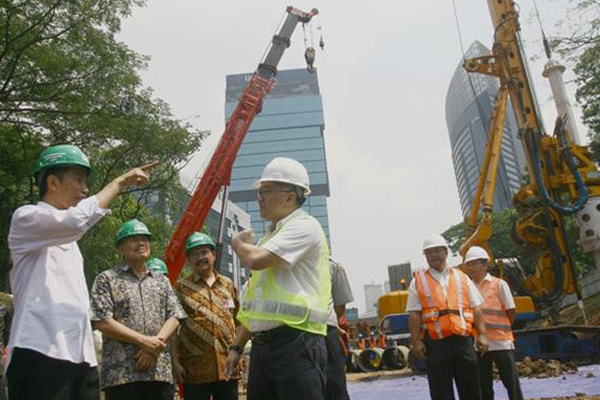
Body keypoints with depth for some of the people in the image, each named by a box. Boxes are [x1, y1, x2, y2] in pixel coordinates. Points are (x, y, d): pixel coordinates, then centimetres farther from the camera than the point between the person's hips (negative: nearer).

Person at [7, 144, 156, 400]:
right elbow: (78, 219, -25)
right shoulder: (26, 218, -2)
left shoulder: (66, 236, 25)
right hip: (40, 352, -8)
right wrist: (120, 182, -13)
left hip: (81, 356, 8)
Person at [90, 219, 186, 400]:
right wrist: (143, 341, -14)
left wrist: (157, 342, -9)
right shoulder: (106, 279, 3)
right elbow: (102, 322, -8)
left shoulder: (161, 280, 17)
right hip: (121, 372, -4)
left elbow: (175, 316, 9)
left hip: (160, 371, 4)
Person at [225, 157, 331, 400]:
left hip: (295, 342, -9)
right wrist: (237, 346, 21)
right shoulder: (271, 236, 20)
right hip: (262, 343, 9)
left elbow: (255, 259, -22)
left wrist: (238, 243, 1)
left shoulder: (304, 226, -8)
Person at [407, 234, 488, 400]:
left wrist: (482, 334, 2)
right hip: (435, 342, -2)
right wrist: (416, 341, -8)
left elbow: (476, 308, 12)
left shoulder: (461, 277, 14)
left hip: (462, 339, 2)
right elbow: (414, 314, 0)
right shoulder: (418, 281, 6)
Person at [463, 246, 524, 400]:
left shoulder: (499, 285, -3)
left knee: (511, 383, 3)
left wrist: (501, 330, 8)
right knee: (484, 386, 11)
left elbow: (511, 312, 1)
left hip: (501, 342, -3)